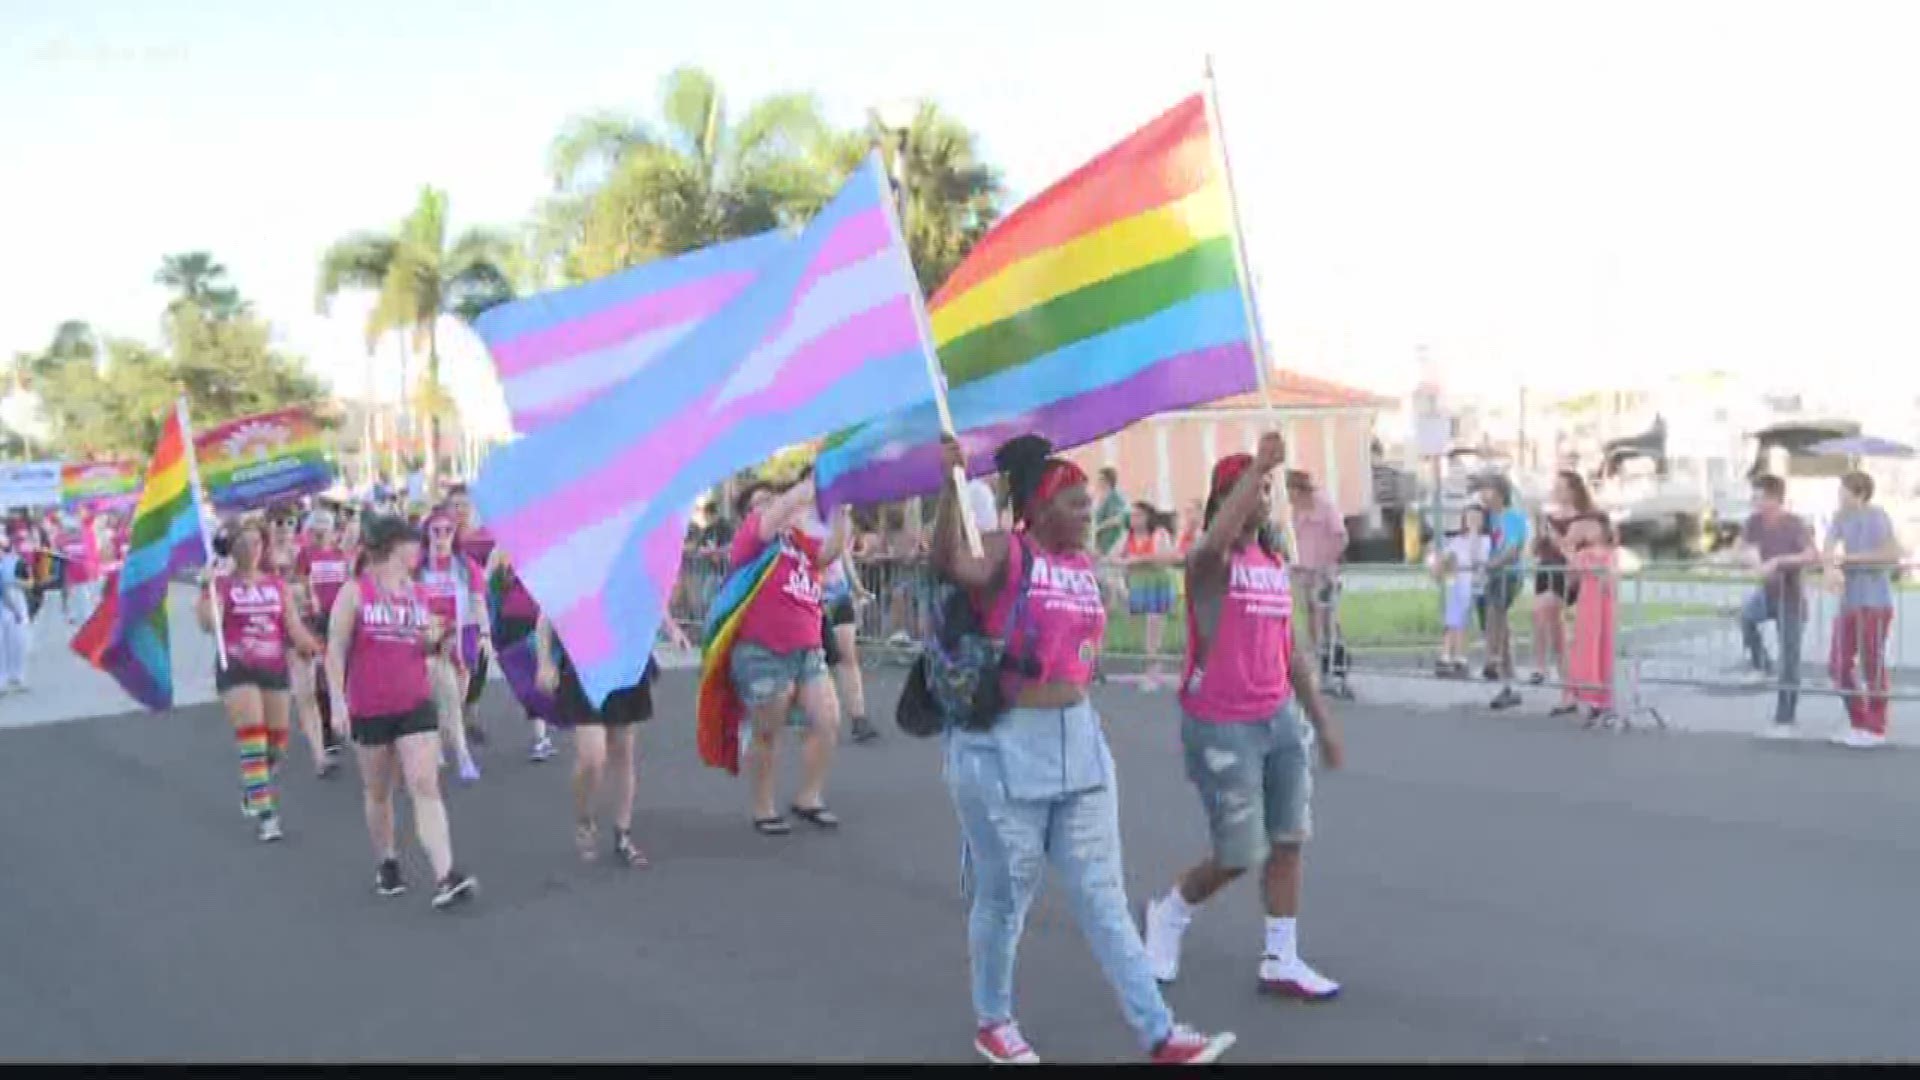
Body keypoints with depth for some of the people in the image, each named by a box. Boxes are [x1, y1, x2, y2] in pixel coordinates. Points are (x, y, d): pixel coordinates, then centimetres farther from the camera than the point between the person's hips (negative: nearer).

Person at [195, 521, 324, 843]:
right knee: (251, 737, -12)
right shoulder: (222, 584, -2)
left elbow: (295, 628, 6)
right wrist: (208, 588, -23)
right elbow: (209, 624, -15)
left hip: (275, 668, 4)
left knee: (277, 740, 11)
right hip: (236, 669, -4)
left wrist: (315, 648, -10)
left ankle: (254, 789, 38)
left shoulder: (278, 585, 8)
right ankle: (264, 812, -10)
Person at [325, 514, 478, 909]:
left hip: (416, 705, 2)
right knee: (378, 793, 12)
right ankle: (387, 864, 32)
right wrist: (338, 701, -13)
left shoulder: (420, 593, 8)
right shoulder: (355, 591, -5)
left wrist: (434, 639, -2)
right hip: (369, 709, -2)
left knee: (426, 788, -9)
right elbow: (336, 649, -5)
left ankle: (446, 877, -18)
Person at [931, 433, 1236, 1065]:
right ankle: (991, 1022, 29)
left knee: (1102, 891, 9)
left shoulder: (1086, 565, 9)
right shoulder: (1004, 552, -12)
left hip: (1079, 740, 6)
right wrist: (952, 485, -43)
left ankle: (1158, 1035, 12)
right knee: (1004, 891, 8)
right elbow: (951, 565, -34)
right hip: (1004, 746, -6)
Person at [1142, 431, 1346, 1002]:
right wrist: (1258, 466, -38)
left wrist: (1322, 721, 17)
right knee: (1239, 855, 0)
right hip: (1220, 727, -7)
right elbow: (1217, 539, -38)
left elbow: (1292, 648, 16)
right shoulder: (1210, 561, -10)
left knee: (1288, 841, 7)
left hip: (1279, 718, 7)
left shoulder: (1276, 563, 11)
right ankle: (1169, 912, 27)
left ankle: (1281, 960, 19)